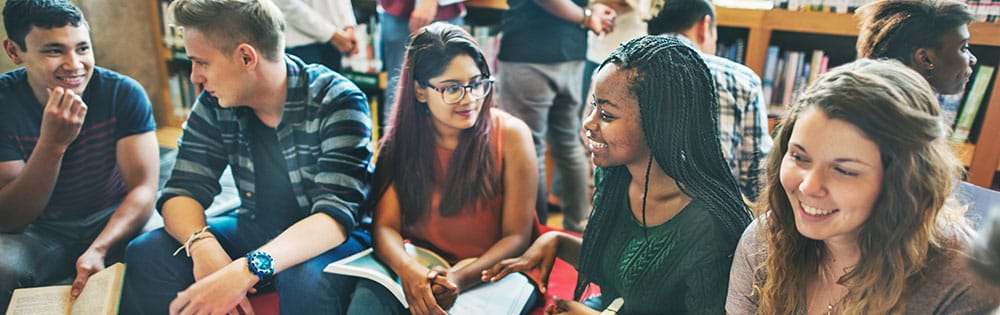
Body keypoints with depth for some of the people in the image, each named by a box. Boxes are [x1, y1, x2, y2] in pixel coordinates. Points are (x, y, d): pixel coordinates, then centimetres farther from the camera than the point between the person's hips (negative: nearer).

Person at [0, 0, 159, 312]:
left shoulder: (124, 93, -14)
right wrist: (52, 143, -31)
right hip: (40, 231, 0)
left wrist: (98, 249, -34)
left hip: (114, 222, 0)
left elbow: (144, 188, -16)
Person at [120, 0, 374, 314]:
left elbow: (335, 214, -29)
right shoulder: (215, 104, -4)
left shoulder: (337, 103, -21)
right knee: (146, 255, -12)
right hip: (255, 230, 5)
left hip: (326, 238, -5)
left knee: (304, 281, -36)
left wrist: (247, 269, -44)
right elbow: (183, 190, -3)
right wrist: (203, 244, -27)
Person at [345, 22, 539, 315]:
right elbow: (385, 226, -4)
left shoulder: (511, 134, -7)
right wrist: (408, 269, -27)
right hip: (418, 272, 1)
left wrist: (461, 278, -24)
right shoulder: (402, 140, 1)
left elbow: (517, 237, -7)